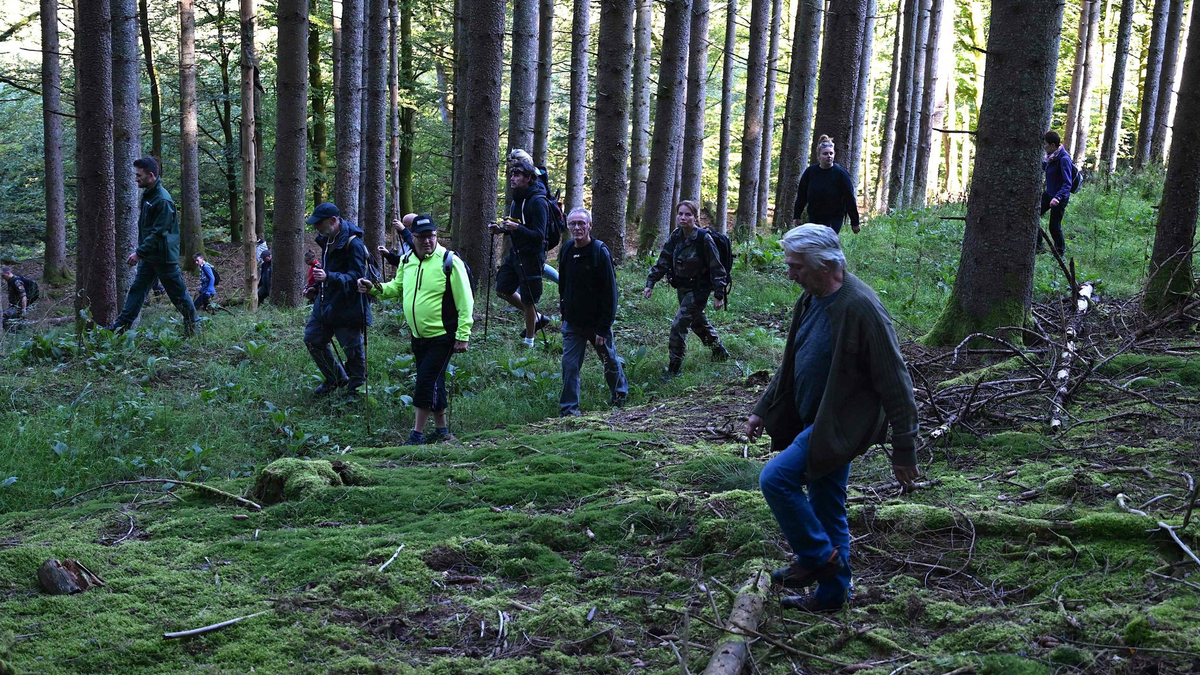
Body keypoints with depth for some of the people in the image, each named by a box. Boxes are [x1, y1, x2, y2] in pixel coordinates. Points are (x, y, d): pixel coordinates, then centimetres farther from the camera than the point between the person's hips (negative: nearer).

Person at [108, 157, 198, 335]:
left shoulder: (163, 200, -21)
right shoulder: (147, 195, 9)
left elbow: (158, 233, -24)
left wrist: (139, 253, -23)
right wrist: (141, 252, 16)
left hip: (163, 257, -9)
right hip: (148, 255, 9)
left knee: (177, 292, 3)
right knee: (137, 289, 9)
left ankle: (191, 325, 18)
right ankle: (121, 326, 12)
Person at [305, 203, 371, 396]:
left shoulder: (353, 243, -20)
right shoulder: (327, 239, 8)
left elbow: (356, 276, -26)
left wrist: (329, 277, -36)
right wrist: (316, 287, 18)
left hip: (347, 306, -9)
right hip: (325, 304, 9)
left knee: (352, 348, 1)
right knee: (312, 339, 14)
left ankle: (356, 387, 19)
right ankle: (336, 378, 29)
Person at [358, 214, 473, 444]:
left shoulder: (449, 261, -14)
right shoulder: (407, 261, 6)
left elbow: (465, 302, -13)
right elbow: (397, 287, 23)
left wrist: (463, 336, -16)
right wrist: (374, 288, 3)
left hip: (442, 337, -7)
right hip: (418, 337, 7)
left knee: (427, 382, -9)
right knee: (433, 383, 14)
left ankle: (417, 434, 0)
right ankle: (442, 430, 27)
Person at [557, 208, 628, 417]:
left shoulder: (600, 252, -17)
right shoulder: (566, 250, 0)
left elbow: (610, 293, -17)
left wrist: (603, 328, -18)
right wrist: (564, 311, 13)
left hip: (597, 322, -4)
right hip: (572, 323, 4)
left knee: (610, 360, 16)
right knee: (569, 365, -3)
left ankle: (619, 395, 41)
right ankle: (568, 410, 4)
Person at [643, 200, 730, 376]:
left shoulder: (704, 238, -20)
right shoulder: (676, 236, -1)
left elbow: (716, 268, -17)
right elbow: (663, 262, 4)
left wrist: (719, 294, -18)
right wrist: (650, 283, -3)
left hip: (699, 290, -8)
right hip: (682, 288, 8)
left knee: (679, 325, -14)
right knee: (698, 322, 24)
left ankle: (674, 367, -4)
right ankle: (720, 352, 46)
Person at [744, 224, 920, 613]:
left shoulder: (860, 308, -22)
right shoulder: (811, 300, 6)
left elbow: (894, 383, -20)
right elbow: (791, 363, 19)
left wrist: (904, 449, -18)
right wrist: (762, 410, 18)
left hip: (840, 426, -9)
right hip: (817, 422, 9)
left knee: (776, 478, -14)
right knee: (826, 511, 15)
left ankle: (818, 556, 3)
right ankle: (832, 593, 28)